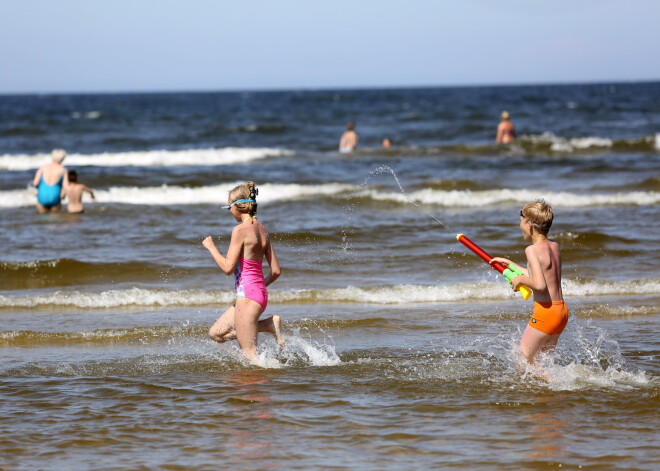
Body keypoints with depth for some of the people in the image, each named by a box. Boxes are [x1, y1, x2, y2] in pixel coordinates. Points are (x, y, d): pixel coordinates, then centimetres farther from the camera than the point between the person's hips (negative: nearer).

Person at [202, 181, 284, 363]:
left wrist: (210, 246, -3)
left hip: (247, 296, -9)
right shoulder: (262, 230, 11)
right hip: (261, 293, 9)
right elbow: (276, 271, 11)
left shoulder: (241, 230, -14)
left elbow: (228, 267, -16)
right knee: (216, 333, 17)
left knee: (249, 354, -2)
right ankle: (270, 324, 9)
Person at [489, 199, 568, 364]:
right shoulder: (554, 246, 10)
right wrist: (509, 264, 31)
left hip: (545, 312, -8)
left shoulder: (532, 250, -14)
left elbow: (539, 285, -26)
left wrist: (520, 279, -8)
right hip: (562, 311, 8)